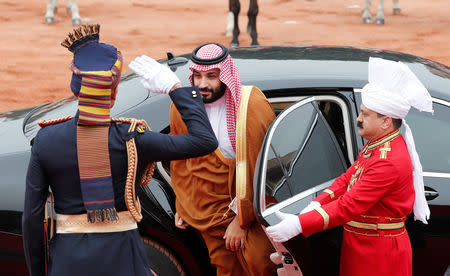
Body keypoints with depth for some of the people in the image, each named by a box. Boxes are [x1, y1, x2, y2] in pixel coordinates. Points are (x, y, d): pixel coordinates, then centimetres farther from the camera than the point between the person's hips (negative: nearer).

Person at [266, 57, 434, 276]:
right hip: (360, 248, 9)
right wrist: (316, 205, -5)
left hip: (380, 258, -9)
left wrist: (299, 225, -30)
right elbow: (347, 179, 11)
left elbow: (348, 207, -28)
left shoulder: (389, 162, -26)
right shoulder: (374, 145, 7)